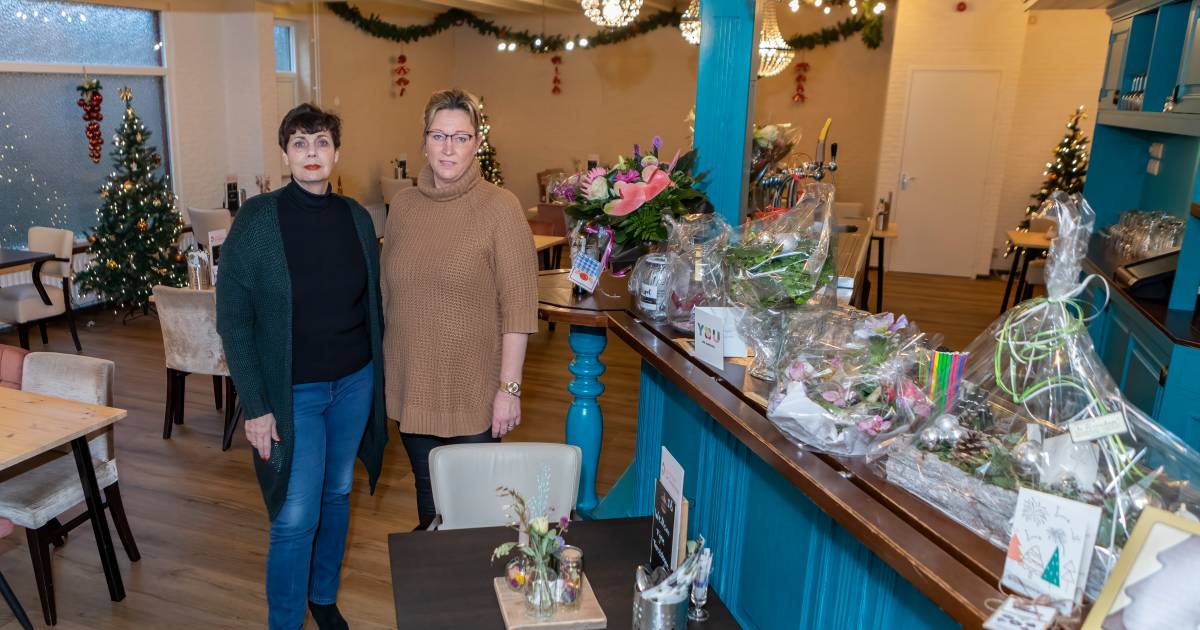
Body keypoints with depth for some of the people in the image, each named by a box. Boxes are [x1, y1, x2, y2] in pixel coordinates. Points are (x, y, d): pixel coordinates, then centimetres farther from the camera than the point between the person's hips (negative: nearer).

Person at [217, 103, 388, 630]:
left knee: (337, 494, 18)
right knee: (296, 518, -1)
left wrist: (376, 375, 7)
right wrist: (255, 406, -13)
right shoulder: (257, 219, -11)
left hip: (354, 383, 4)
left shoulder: (356, 217, 0)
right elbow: (232, 318, -10)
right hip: (292, 392, -4)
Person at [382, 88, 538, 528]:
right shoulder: (403, 205, 3)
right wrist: (384, 369, 10)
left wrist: (510, 388, -15)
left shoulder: (500, 207, -11)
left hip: (474, 392, -4)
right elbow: (387, 294, 11)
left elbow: (518, 307, -13)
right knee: (428, 492, 19)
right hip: (411, 386, 4)